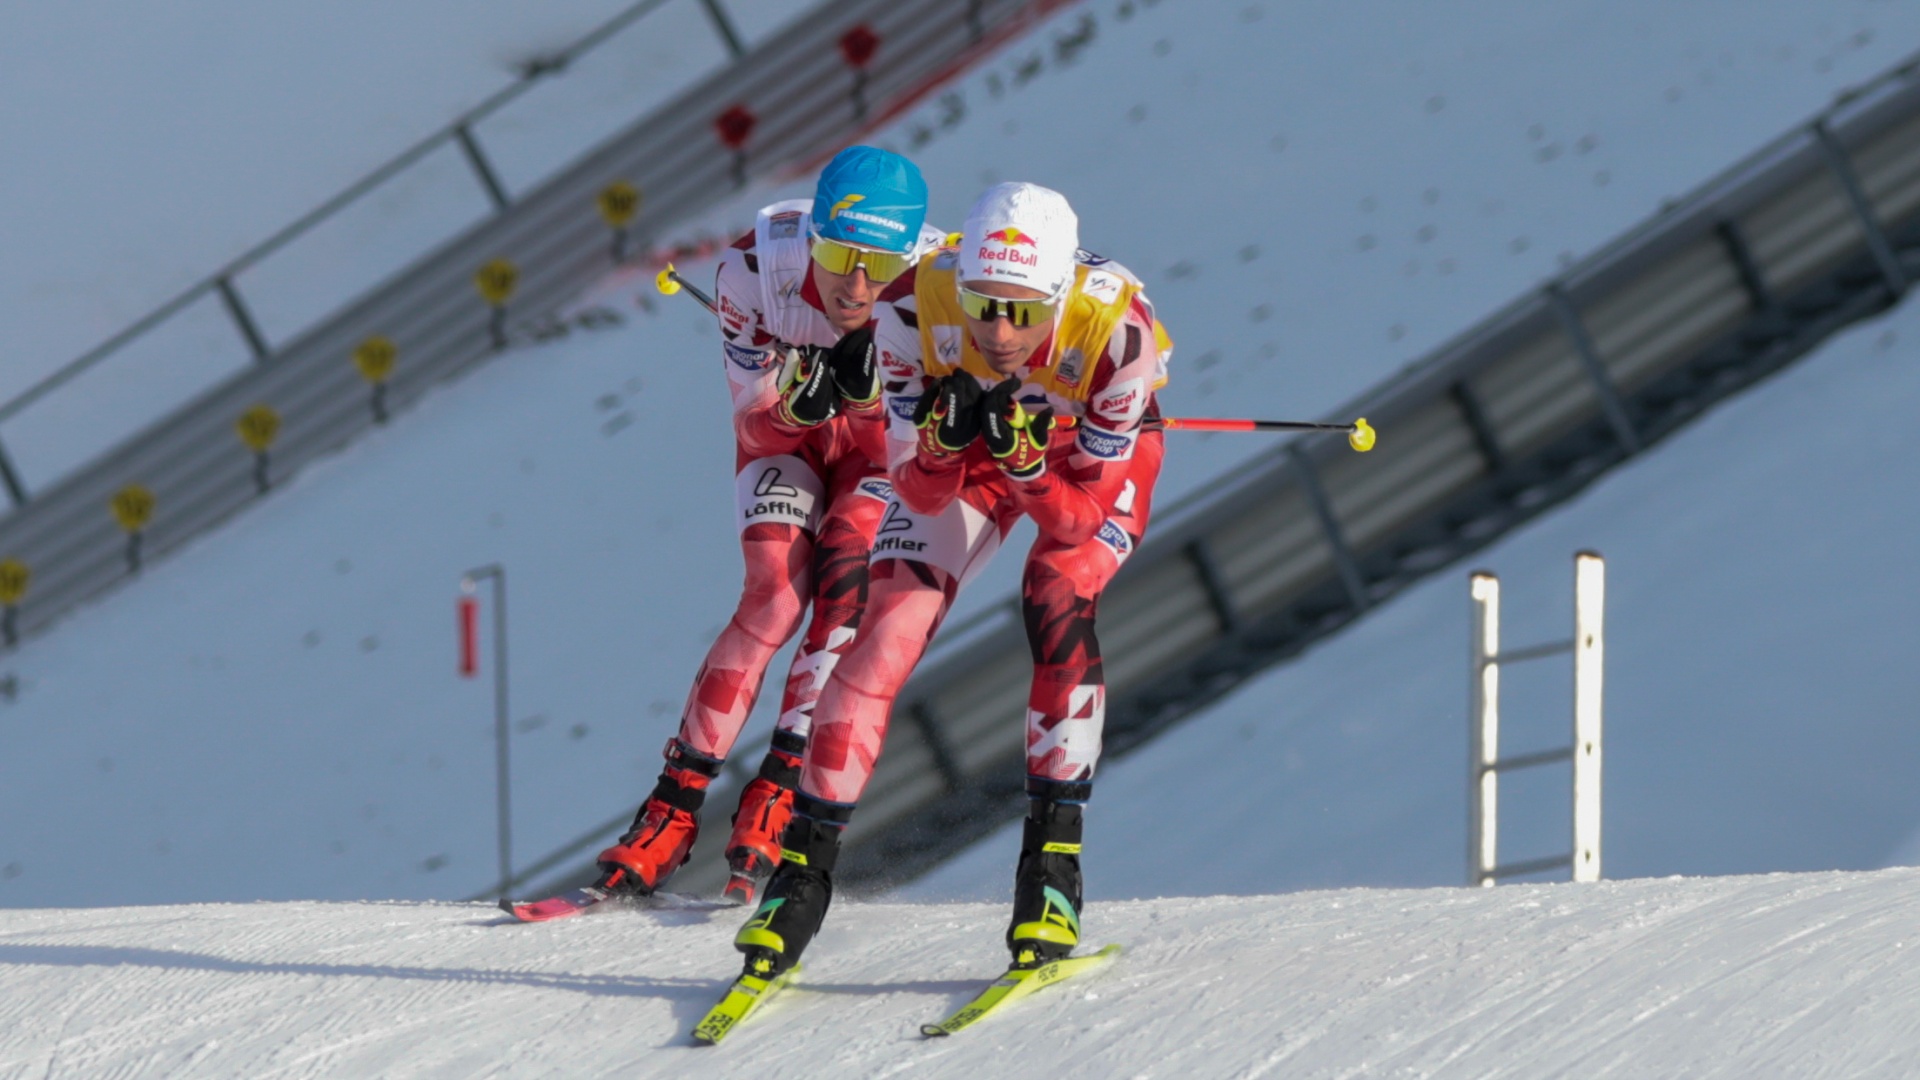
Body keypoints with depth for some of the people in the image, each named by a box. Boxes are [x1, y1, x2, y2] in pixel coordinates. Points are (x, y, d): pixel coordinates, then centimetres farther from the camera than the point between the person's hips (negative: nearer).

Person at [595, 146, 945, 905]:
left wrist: (868, 383, -44)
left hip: (882, 442, 0)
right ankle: (677, 801, -13)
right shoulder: (758, 267, -30)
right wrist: (798, 390, -43)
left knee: (847, 587, -22)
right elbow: (758, 418, -20)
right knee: (775, 595, -18)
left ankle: (779, 794, -16)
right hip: (785, 436, 0)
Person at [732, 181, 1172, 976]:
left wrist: (1024, 462, -48)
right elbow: (918, 492, -24)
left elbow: (1081, 515, -29)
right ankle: (805, 866, -1)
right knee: (889, 629, -13)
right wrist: (942, 443, -45)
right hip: (967, 450, 2)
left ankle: (1053, 858, -19)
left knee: (1057, 603, -28)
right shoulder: (916, 308, -34)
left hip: (1094, 446, -2)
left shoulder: (1114, 327, -39)